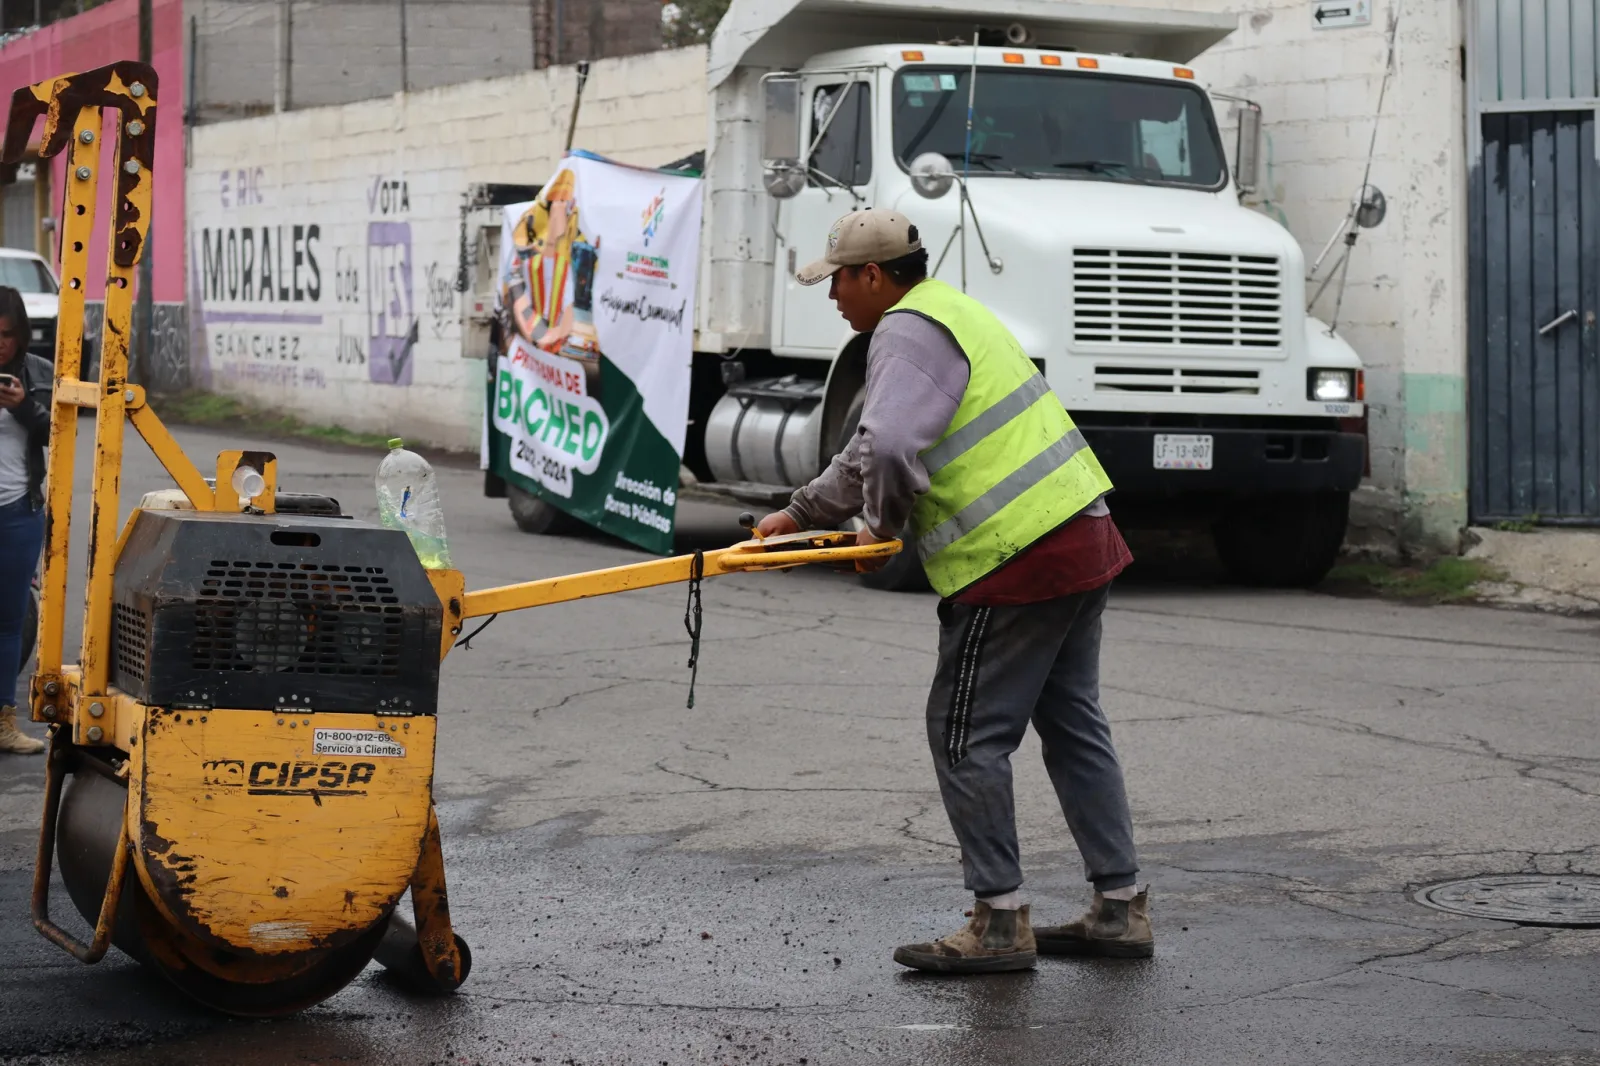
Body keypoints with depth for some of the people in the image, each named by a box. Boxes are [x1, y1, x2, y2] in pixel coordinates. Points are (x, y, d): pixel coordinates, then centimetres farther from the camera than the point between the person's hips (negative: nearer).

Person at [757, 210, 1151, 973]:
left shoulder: (908, 332, -12)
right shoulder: (950, 312, 22)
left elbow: (888, 447, -27)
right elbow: (874, 446, 28)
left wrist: (882, 523, -9)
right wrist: (801, 513, 25)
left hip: (1019, 561, -10)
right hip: (1084, 538, 10)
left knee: (966, 735, -2)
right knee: (1072, 723, 16)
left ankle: (1000, 922, 1)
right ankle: (1121, 908, 20)